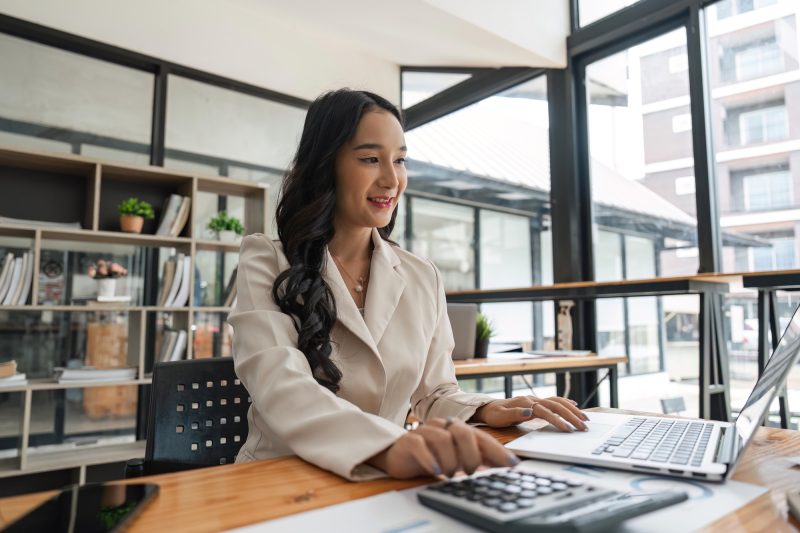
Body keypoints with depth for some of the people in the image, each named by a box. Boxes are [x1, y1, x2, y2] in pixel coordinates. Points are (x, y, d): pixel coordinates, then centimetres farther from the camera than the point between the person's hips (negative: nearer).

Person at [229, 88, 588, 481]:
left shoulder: (423, 278, 4)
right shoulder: (265, 263, -8)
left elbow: (434, 394, 9)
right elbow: (279, 389, -24)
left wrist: (484, 411, -13)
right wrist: (388, 446, -41)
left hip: (383, 481, 3)